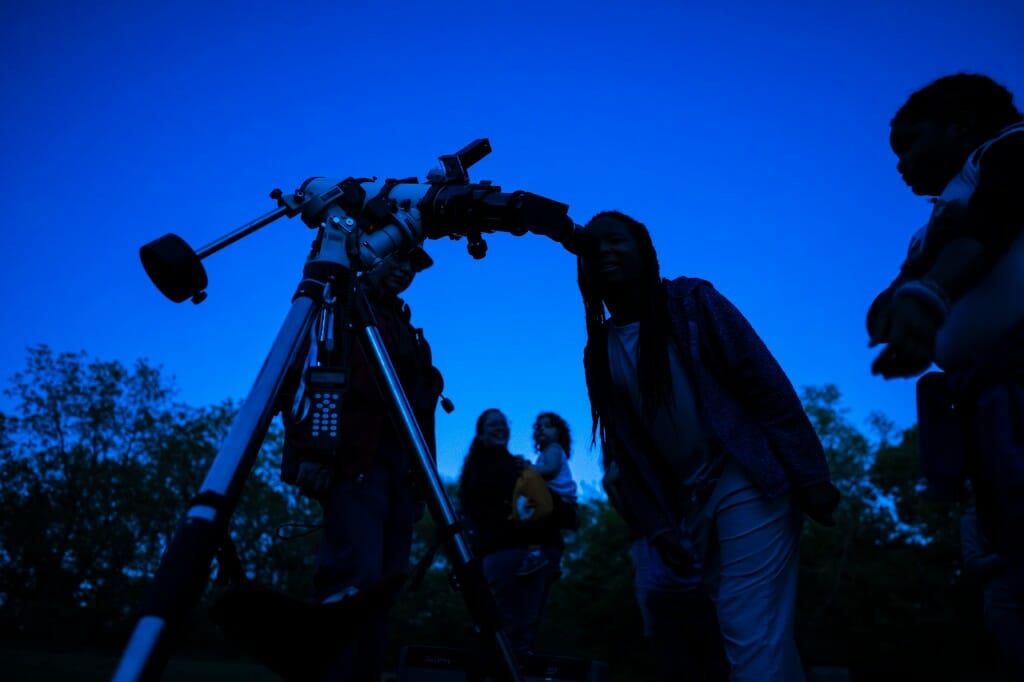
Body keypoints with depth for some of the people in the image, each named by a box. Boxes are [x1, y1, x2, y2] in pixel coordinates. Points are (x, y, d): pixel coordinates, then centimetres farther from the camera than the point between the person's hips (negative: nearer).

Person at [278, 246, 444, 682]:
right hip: (355, 459, -7)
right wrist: (308, 452, -17)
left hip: (402, 464, 7)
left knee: (382, 586, 1)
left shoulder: (404, 327, 26)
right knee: (355, 578, -18)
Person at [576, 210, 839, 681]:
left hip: (748, 483, -4)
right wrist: (654, 525, 2)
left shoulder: (691, 302, -3)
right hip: (691, 502, 5)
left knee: (754, 637, -10)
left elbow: (767, 385, -8)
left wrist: (810, 476, -12)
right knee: (762, 636, 10)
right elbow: (622, 451, 8)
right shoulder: (598, 352, 8)